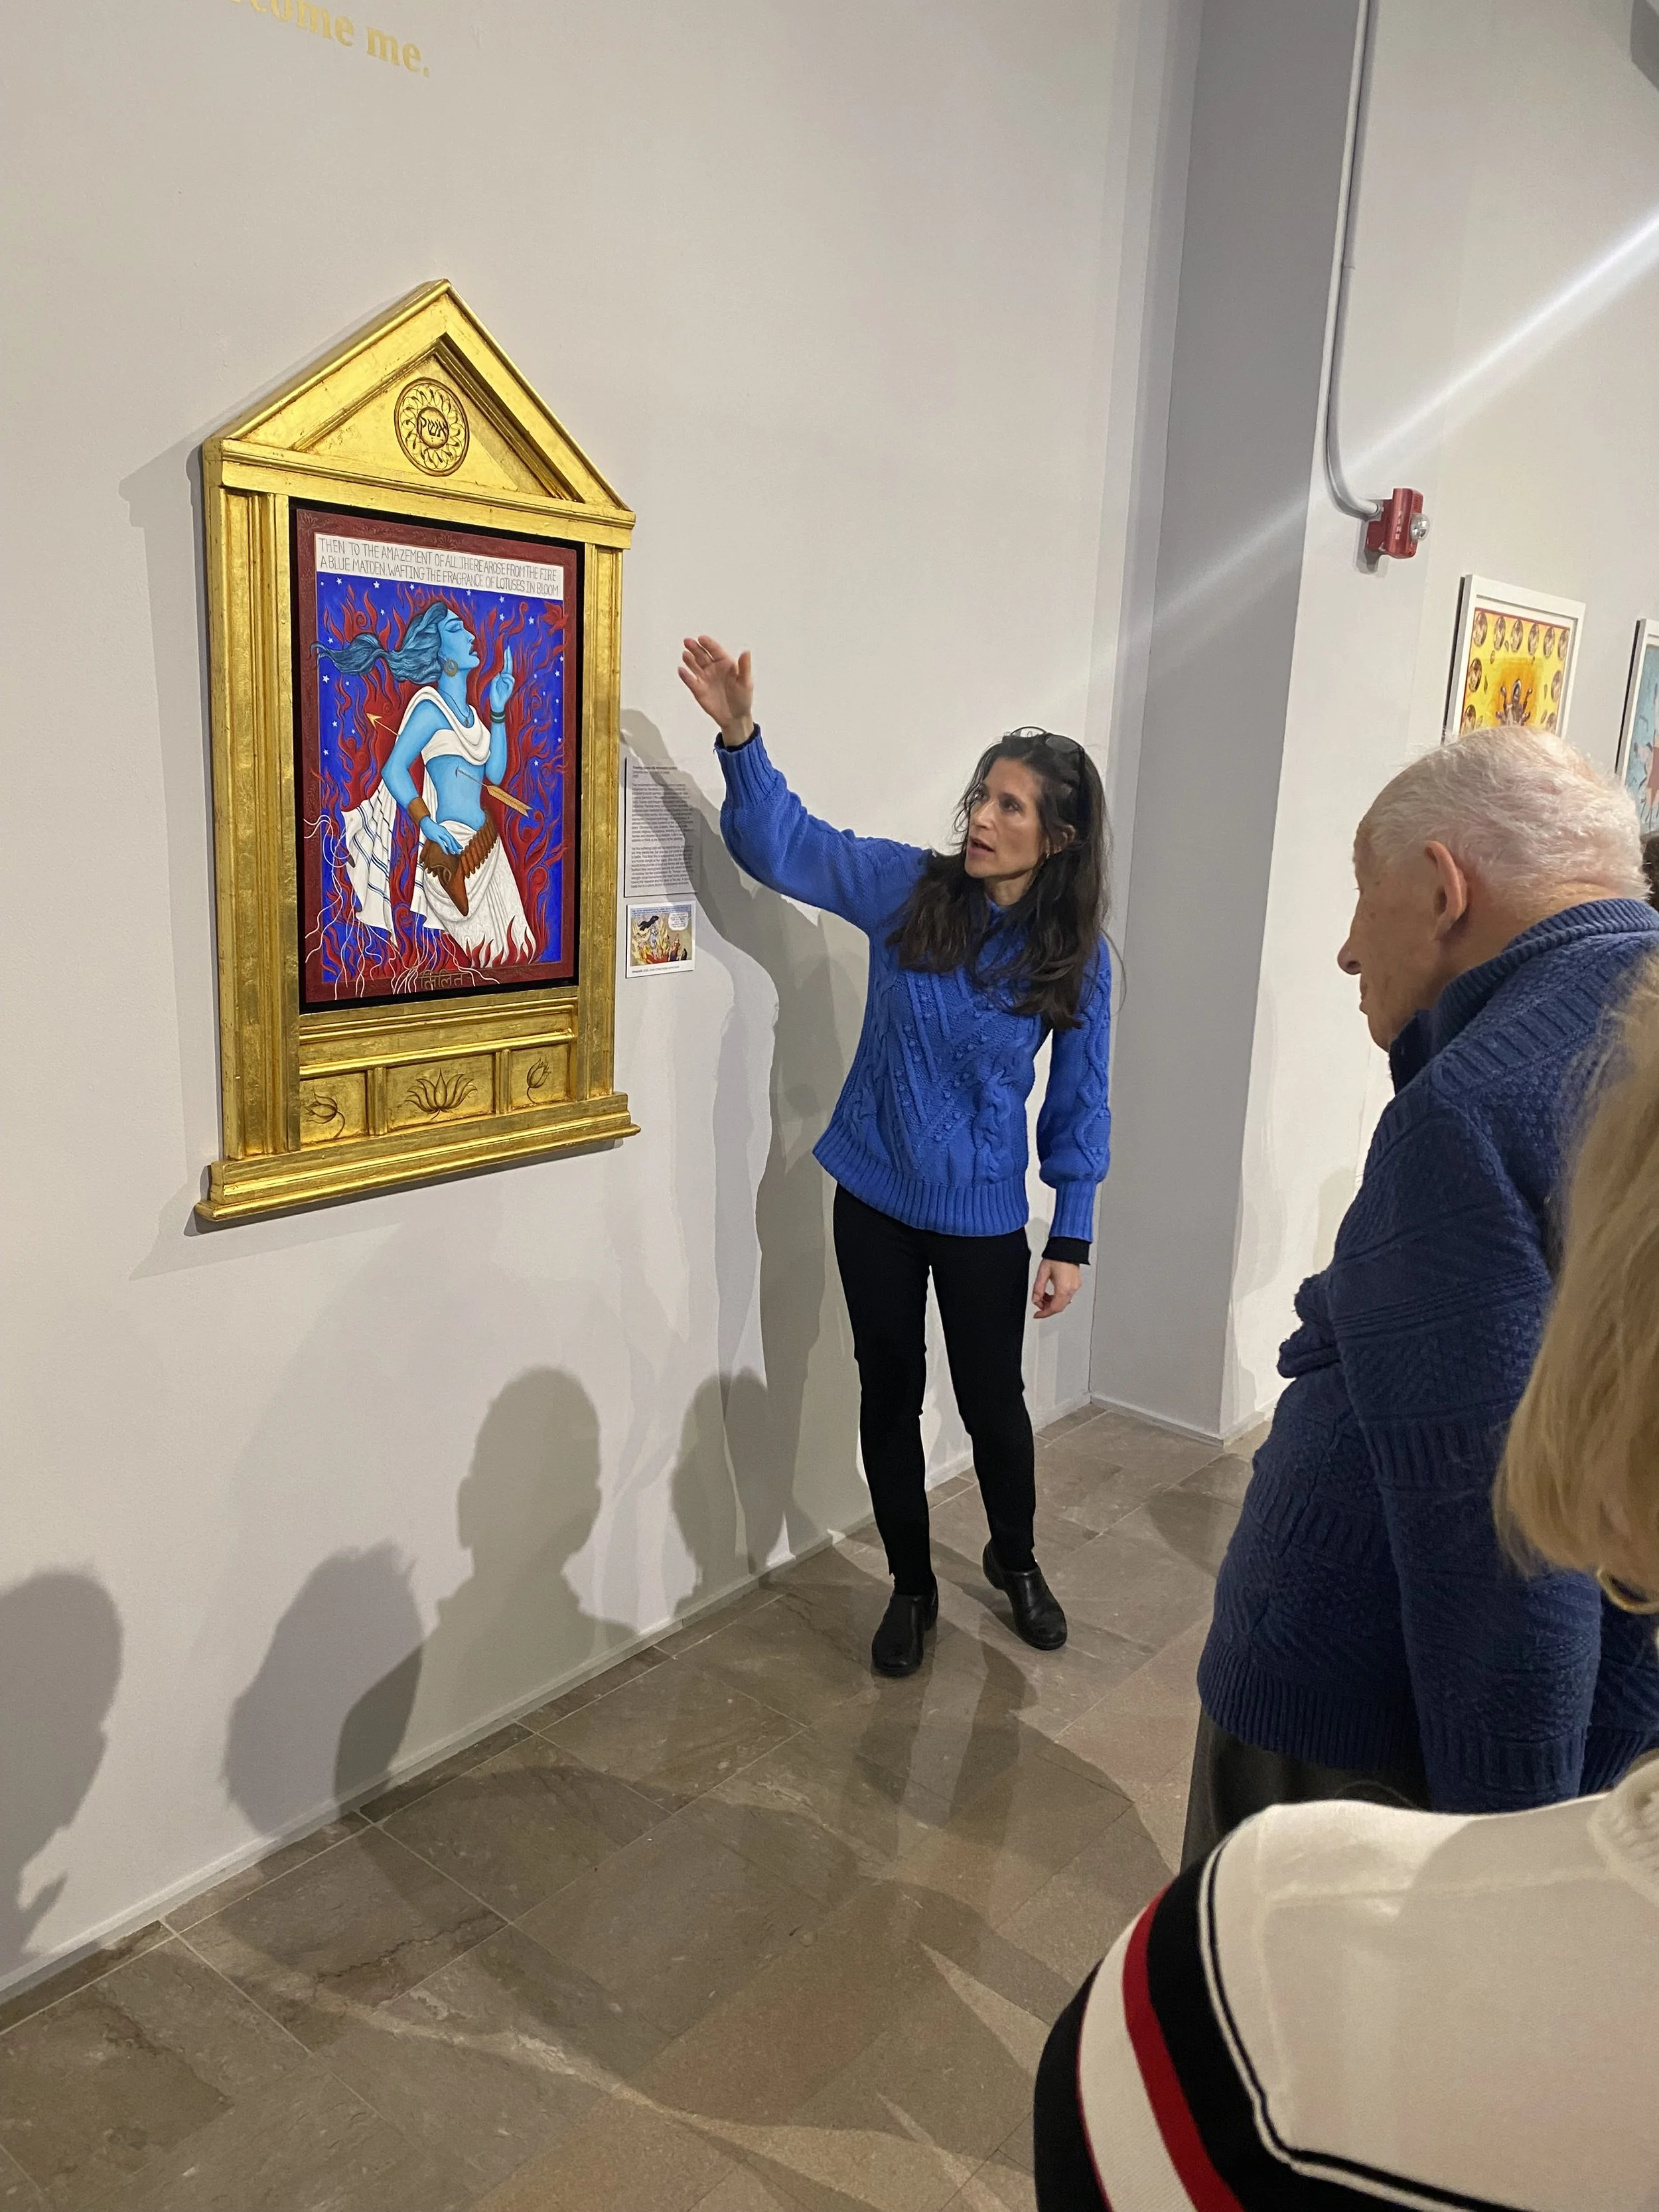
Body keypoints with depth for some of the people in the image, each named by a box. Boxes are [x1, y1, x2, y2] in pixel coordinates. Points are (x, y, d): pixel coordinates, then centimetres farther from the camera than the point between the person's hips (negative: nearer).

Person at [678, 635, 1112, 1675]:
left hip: (984, 1215, -1)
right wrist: (740, 734, -22)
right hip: (877, 1197, 1)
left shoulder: (1077, 957, -8)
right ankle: (912, 1585, 34)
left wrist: (1072, 1240, -1)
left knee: (993, 1399, 12)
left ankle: (1016, 1561, 42)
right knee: (891, 1395, 12)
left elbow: (1079, 1104, -2)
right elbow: (783, 842, -6)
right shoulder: (907, 888, -7)